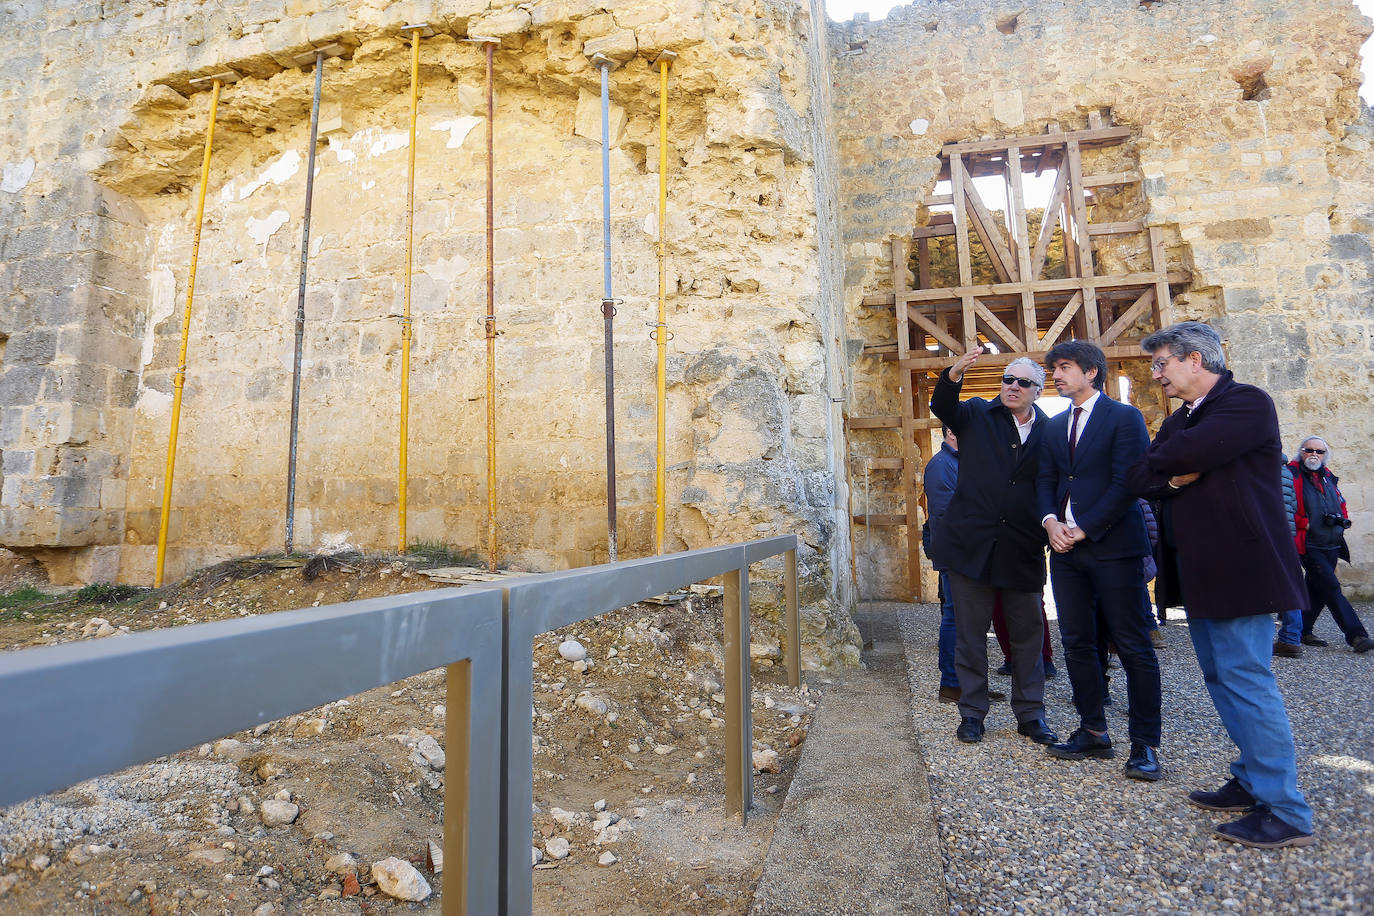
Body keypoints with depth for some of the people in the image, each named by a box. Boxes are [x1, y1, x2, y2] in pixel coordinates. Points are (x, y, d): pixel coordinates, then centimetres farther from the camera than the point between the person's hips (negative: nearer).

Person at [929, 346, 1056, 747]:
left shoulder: (1049, 432, 5)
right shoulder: (978, 415, 3)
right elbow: (942, 406, -16)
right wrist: (955, 373, -35)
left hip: (1023, 549, 2)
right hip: (971, 544, -1)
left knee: (1028, 633, 11)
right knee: (970, 632, 7)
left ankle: (1030, 714, 27)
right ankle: (972, 711, 21)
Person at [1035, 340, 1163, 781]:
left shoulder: (1124, 417, -3)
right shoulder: (1055, 426, 17)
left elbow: (1126, 483, -11)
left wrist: (1084, 529, -14)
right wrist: (1050, 521, -5)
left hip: (1113, 545, -6)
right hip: (1066, 546, 6)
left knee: (1133, 646, -1)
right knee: (1077, 644, 10)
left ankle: (1145, 745, 9)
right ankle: (1093, 732, 21)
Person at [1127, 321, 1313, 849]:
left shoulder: (1247, 403, -9)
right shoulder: (1177, 422, 17)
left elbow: (1189, 451, -25)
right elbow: (1138, 479, 8)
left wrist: (1159, 461, -4)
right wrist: (1174, 477, -12)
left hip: (1238, 568, -9)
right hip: (1197, 572, 9)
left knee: (1245, 679, -8)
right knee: (1221, 677, 14)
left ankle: (1284, 811, 1)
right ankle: (1253, 781, 27)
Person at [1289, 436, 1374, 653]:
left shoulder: (1328, 476, 16)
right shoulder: (1292, 475, -7)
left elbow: (1341, 502, 27)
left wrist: (1342, 518, 9)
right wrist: (1304, 523, -15)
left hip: (1332, 545, 8)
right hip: (1309, 545, -8)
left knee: (1318, 590, 11)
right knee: (1331, 587, -12)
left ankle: (1303, 631, 21)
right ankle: (1355, 635, -9)